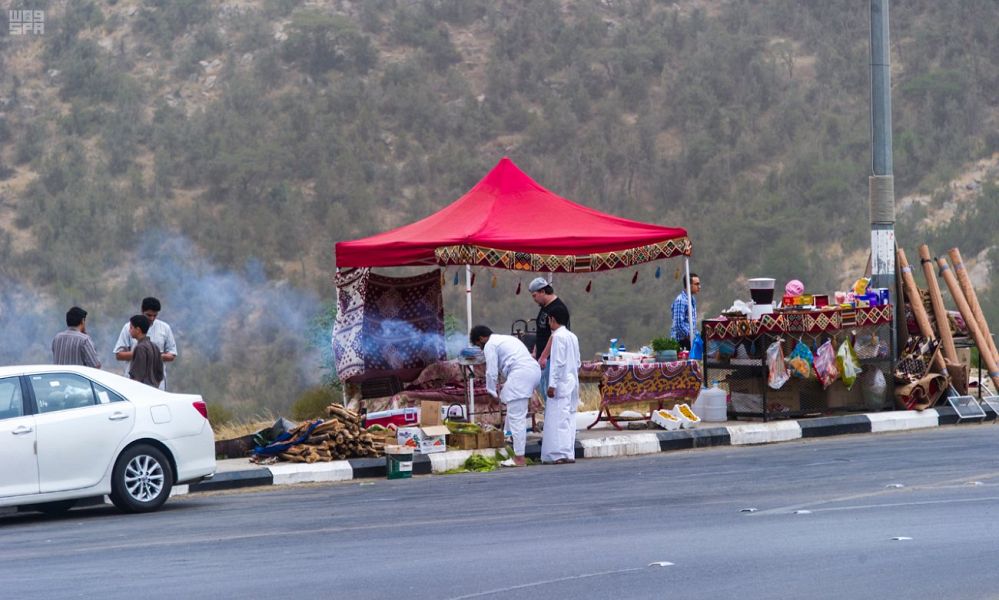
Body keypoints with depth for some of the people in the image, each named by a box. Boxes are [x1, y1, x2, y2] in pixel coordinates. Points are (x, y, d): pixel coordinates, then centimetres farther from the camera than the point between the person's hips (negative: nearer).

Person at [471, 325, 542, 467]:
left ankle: (519, 458, -9)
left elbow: (492, 372, -2)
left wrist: (492, 394, 10)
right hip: (534, 369, 9)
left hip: (520, 374, -9)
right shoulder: (506, 339, 31)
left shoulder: (490, 345, 3)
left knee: (516, 418, -7)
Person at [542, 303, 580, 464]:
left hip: (561, 384, -9)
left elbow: (557, 362, -17)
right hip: (572, 383, 9)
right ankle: (569, 453, 10)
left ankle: (564, 453, -12)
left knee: (560, 418, -8)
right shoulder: (572, 336, 13)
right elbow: (578, 362, 16)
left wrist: (552, 384, -16)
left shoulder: (558, 336, -12)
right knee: (569, 418, 10)